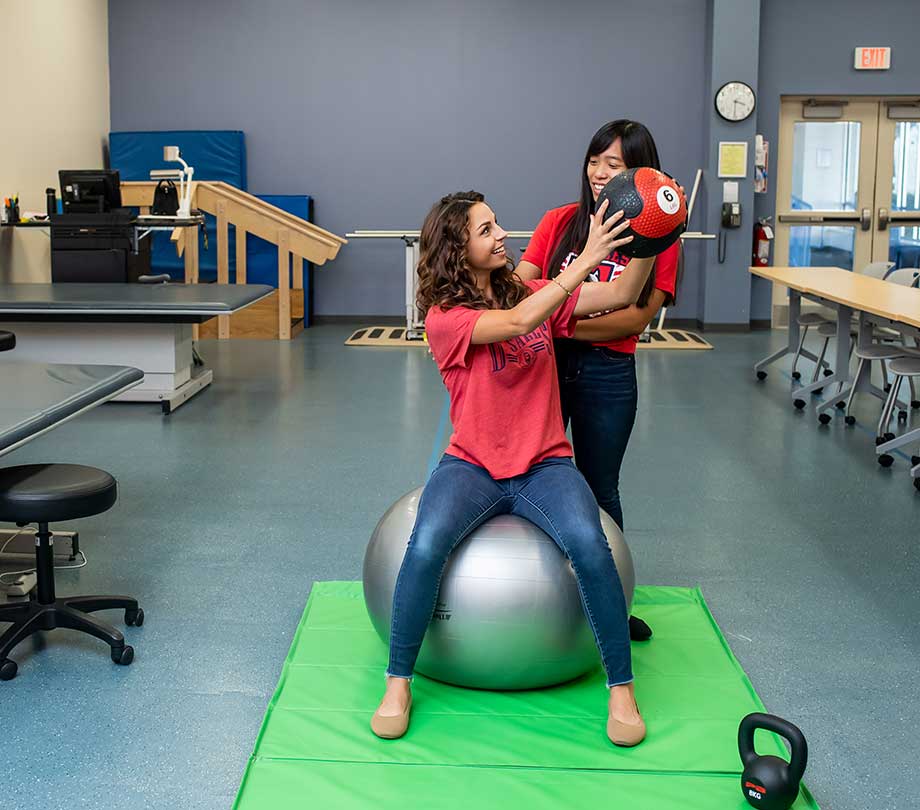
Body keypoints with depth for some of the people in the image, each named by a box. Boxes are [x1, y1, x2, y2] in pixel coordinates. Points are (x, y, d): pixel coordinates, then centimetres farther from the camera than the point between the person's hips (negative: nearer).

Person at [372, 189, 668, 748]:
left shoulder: (532, 293, 7)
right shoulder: (445, 317, -7)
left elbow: (621, 296, 0)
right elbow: (517, 323, -25)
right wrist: (584, 260, -27)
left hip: (544, 465, 2)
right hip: (472, 465, -2)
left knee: (588, 543, -29)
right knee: (427, 546, -31)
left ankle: (622, 688, -11)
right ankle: (398, 684, -9)